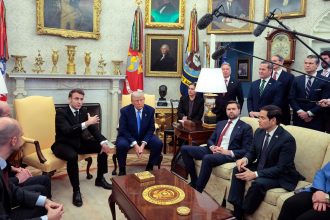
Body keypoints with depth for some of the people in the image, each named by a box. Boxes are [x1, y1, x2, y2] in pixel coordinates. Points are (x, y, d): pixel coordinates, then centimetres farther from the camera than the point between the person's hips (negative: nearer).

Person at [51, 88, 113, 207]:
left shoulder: (84, 111, 2)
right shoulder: (61, 112, -16)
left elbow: (93, 129, -4)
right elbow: (67, 130, -32)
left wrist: (103, 142, -20)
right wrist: (87, 123, -39)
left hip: (79, 142, 7)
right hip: (63, 144, -6)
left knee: (103, 146, -7)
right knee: (73, 156, -38)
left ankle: (100, 179, 9)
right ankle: (76, 190, -22)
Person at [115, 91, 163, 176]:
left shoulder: (150, 110, -7)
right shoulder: (125, 110, -14)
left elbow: (151, 129, -5)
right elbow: (123, 130, -15)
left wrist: (143, 144, -20)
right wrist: (135, 144, -26)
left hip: (145, 137, 2)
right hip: (128, 136, -2)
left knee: (158, 144, -23)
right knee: (121, 145, -34)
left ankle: (150, 168, 0)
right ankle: (122, 170, -8)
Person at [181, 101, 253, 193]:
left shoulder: (246, 127, 3)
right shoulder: (220, 123, 21)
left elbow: (246, 150, -4)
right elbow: (210, 140, 19)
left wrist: (229, 152, -17)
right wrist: (212, 147, -5)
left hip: (229, 155, -7)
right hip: (214, 150, 7)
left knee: (207, 158, -38)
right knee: (185, 149, -7)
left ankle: (198, 190, -23)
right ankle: (194, 181, 0)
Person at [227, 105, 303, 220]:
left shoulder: (287, 139, -24)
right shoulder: (259, 132, -2)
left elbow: (281, 168, -26)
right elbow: (252, 152, 11)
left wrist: (255, 174, -30)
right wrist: (245, 159, -15)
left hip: (280, 176, -7)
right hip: (260, 167, 8)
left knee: (258, 183, -33)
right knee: (238, 170, -12)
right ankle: (236, 210, -8)